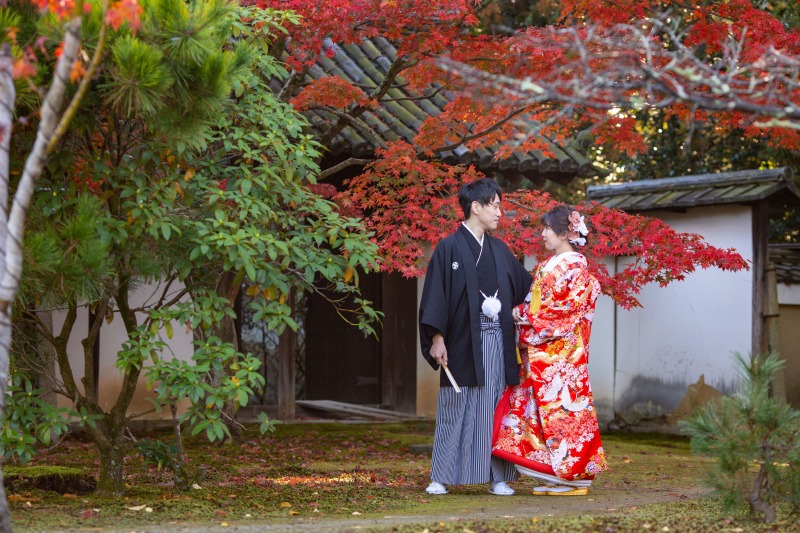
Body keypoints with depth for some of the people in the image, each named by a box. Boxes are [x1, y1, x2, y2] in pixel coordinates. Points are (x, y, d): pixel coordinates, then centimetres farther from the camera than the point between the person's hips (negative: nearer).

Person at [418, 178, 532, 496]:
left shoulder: (499, 250, 14)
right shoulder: (449, 248, -3)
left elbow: (527, 287, 20)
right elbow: (435, 296, -7)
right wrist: (437, 338, -14)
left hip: (497, 342, 5)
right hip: (463, 342, -5)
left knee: (496, 408, 4)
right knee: (456, 410, 0)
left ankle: (498, 477, 8)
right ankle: (441, 478, 7)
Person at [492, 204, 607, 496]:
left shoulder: (576, 267, -7)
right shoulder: (545, 267, 18)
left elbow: (569, 308, -14)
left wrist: (528, 316, -11)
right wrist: (520, 313, 2)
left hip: (562, 353, -8)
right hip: (538, 354, 9)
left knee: (562, 407, -7)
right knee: (537, 407, 5)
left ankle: (574, 476, -1)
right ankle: (554, 477, 9)